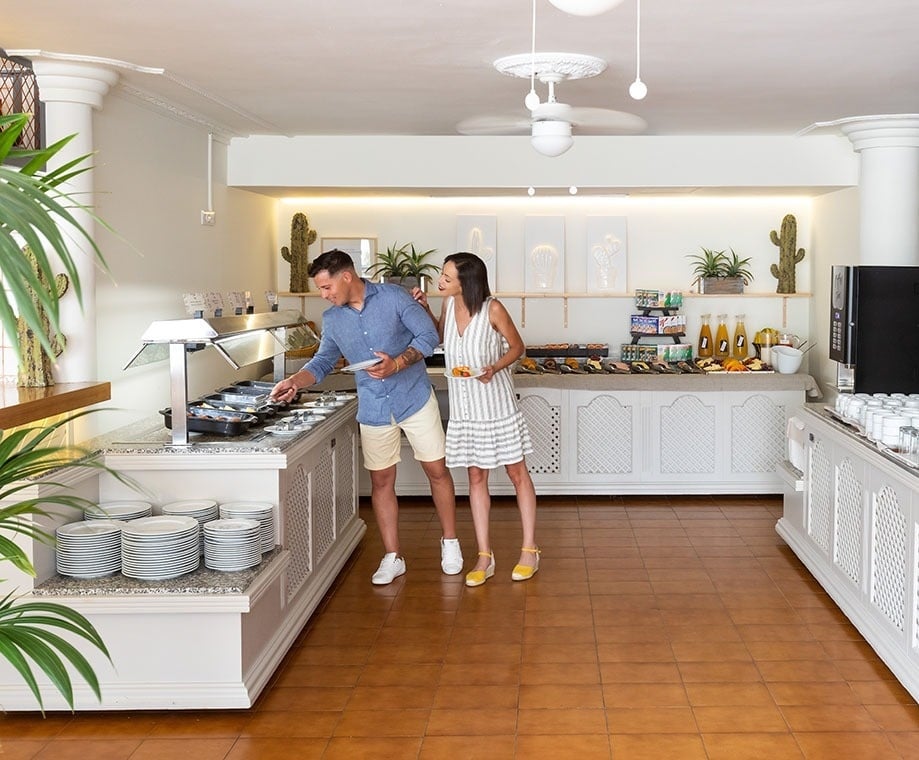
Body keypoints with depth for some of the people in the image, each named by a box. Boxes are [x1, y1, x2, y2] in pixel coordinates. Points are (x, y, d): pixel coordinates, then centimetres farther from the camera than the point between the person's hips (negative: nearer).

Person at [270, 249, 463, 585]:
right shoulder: (331, 319, 2)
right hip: (373, 409, 4)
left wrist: (397, 363, -24)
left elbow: (428, 336, -10)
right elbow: (323, 361, 10)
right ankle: (392, 557, 16)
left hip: (415, 399, -3)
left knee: (437, 470, 5)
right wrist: (296, 381, -8)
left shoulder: (393, 297, -10)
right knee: (381, 482, 6)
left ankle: (450, 542, 22)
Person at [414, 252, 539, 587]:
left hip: (497, 402, -5)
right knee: (476, 477, 9)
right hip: (464, 406, 5)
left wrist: (495, 367, -23)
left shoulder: (492, 309, -18)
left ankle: (529, 550, 18)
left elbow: (517, 347, -5)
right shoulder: (448, 303, -3)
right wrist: (425, 310, 1)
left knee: (518, 473, 6)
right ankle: (484, 556, 16)